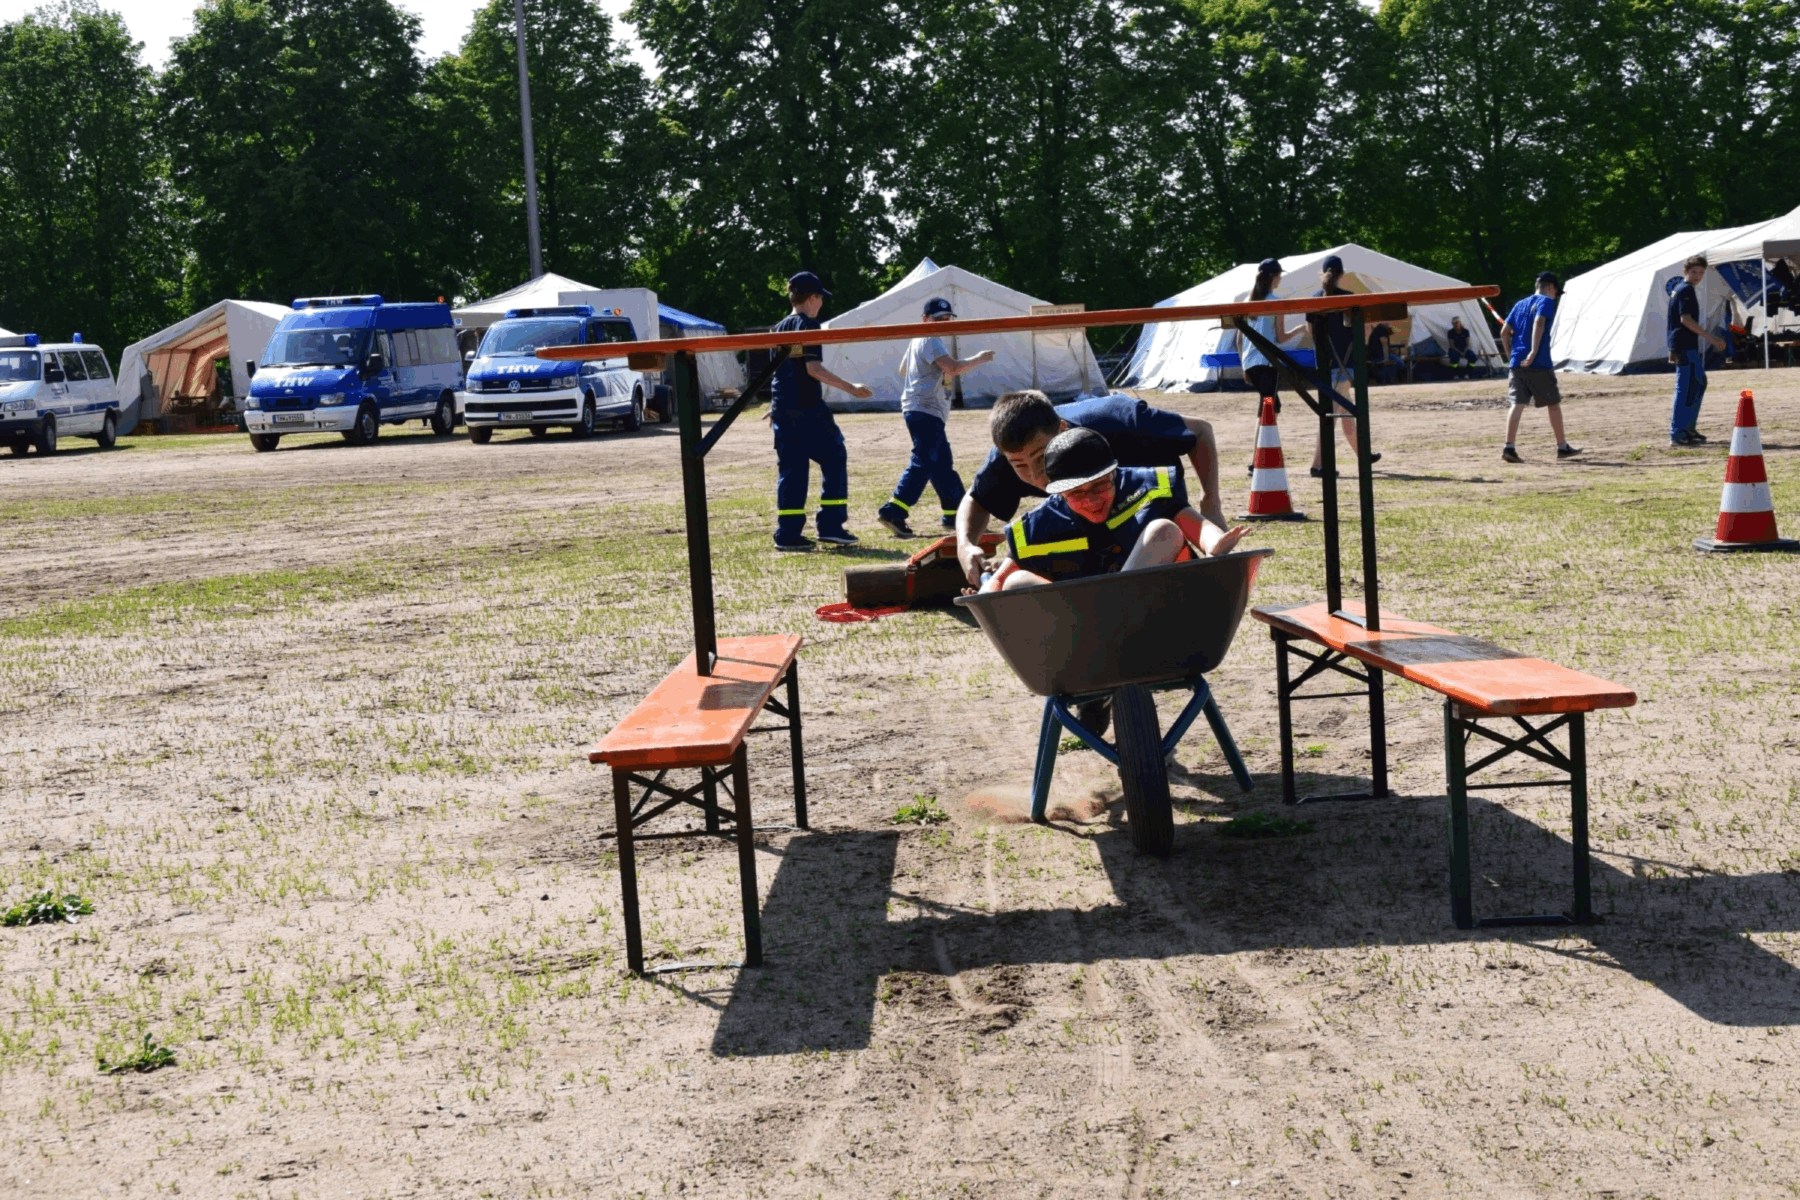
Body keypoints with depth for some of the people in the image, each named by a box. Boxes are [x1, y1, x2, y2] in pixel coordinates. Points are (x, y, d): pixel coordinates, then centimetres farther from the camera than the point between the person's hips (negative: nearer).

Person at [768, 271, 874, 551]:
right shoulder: (808, 325, -8)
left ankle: (787, 533, 2)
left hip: (782, 409, 8)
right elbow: (813, 368, -16)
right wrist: (850, 388, -17)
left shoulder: (780, 328, 16)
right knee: (833, 459, 1)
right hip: (807, 408, -8)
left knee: (790, 468, 8)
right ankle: (831, 525, -5)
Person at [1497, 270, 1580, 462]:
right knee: (1553, 403, 8)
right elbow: (1539, 322, -19)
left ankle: (1509, 447, -15)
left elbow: (1504, 331, 14)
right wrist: (1534, 351, -26)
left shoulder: (1520, 304, 19)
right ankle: (1562, 447, 17)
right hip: (1539, 364, -6)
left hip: (1517, 364, 6)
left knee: (1517, 404, -1)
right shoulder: (1546, 301, -1)